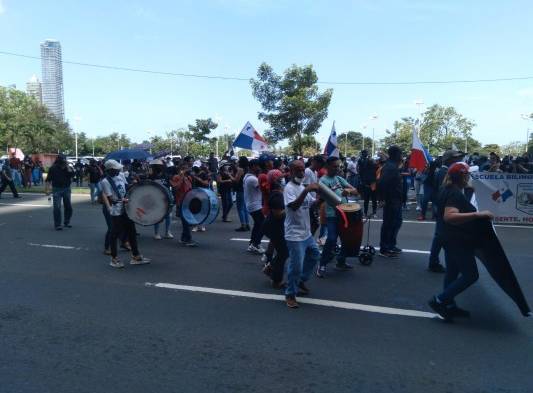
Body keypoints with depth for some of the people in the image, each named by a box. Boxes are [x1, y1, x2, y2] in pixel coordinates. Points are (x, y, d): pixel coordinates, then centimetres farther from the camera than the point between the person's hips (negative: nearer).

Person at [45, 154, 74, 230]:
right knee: (57, 208, -4)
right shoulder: (53, 168, -1)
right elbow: (48, 180, -1)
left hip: (66, 189, 3)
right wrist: (47, 189, -9)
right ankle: (57, 225, 1)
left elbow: (72, 174, -13)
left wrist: (67, 166, -14)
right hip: (57, 189, -3)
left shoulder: (68, 168, 6)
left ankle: (66, 222, 23)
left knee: (68, 207, 8)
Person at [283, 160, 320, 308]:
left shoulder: (302, 187, 11)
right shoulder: (289, 188, -16)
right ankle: (290, 294, 14)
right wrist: (307, 190, -37)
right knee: (296, 266, -4)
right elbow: (293, 206, -33)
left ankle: (301, 281, 41)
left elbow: (313, 204, 16)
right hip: (295, 235, -9)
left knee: (314, 255, 25)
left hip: (306, 233, 9)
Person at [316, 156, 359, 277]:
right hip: (332, 215, -7)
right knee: (331, 239, -16)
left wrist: (349, 190, -14)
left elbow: (355, 191, 9)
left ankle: (341, 262, 30)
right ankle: (322, 265, 1)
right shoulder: (323, 180, -5)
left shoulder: (339, 178, 14)